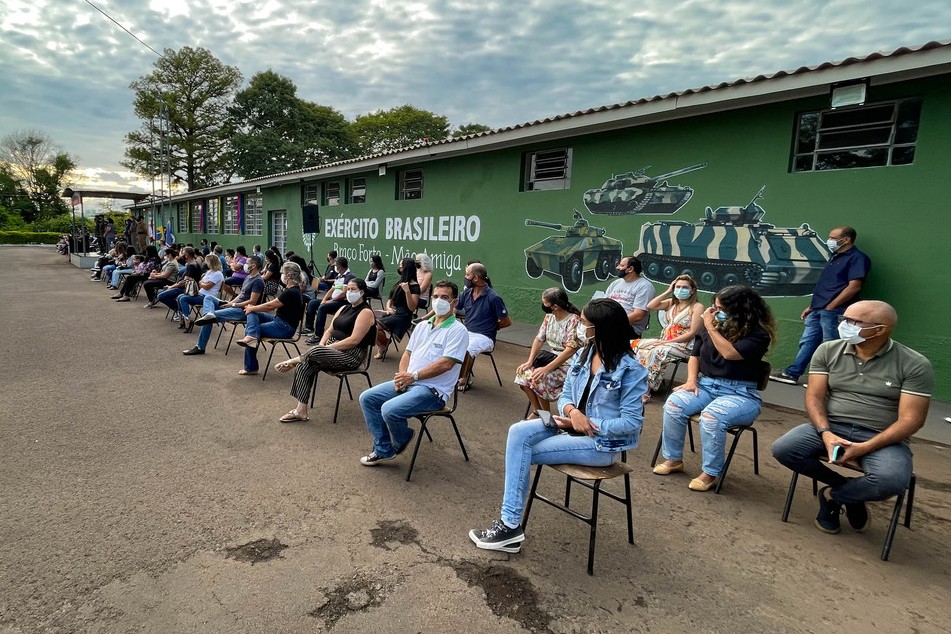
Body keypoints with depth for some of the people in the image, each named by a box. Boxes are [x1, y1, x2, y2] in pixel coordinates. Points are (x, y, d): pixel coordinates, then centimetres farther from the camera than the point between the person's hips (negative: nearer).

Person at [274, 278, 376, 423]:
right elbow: (329, 330, 16)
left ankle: (292, 362, 0)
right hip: (333, 349, 8)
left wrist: (324, 349, -17)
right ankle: (301, 411, -14)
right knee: (304, 366, -17)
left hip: (352, 355, -8)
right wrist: (321, 346, -6)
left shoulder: (365, 312, -9)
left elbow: (354, 340, -19)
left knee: (315, 352, -31)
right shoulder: (344, 308, 17)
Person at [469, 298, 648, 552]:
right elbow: (565, 397, 7)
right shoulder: (582, 355, 3)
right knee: (518, 432, -18)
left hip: (603, 442, -7)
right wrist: (572, 411, -16)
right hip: (572, 425, 7)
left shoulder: (630, 370, -16)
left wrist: (589, 424, -20)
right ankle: (509, 522, -16)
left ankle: (511, 526, -3)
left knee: (523, 453, -17)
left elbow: (632, 422, -15)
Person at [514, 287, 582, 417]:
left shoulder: (574, 320, -20)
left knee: (537, 377, -25)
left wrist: (547, 369, -29)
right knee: (523, 372, -13)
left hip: (567, 363, -7)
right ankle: (536, 411, 1)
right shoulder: (549, 317, 3)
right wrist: (529, 361, -11)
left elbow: (571, 349, -26)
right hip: (551, 357, 7)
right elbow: (539, 339, 4)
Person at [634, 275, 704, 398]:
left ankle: (645, 392, -28)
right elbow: (650, 306, 3)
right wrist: (668, 292, 2)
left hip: (683, 345, -7)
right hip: (664, 342, 7)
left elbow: (692, 333, -13)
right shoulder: (671, 302, 14)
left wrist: (669, 342, -17)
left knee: (656, 352, -33)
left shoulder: (697, 307, -6)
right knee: (638, 345, -16)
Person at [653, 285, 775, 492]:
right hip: (706, 385, 5)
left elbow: (730, 353, -26)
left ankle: (711, 472, -16)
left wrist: (711, 327, -18)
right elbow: (695, 355, 14)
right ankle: (673, 459, -5)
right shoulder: (714, 325, 6)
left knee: (711, 416, -35)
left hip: (741, 393, -5)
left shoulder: (758, 334, -9)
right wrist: (691, 380, -1)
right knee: (674, 404, -23)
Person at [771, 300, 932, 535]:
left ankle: (832, 495, -1)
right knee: (782, 449, -22)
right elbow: (814, 397, -2)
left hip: (882, 439, -2)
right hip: (831, 427, 3)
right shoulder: (827, 351, -1)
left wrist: (864, 448, -21)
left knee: (891, 481, -34)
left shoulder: (914, 365, -7)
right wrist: (826, 434, -20)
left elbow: (910, 419, -11)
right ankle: (848, 490, 1)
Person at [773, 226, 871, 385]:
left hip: (834, 311, -9)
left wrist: (830, 307, -17)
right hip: (817, 310, 9)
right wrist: (811, 306, 19)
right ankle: (792, 374, 14)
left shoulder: (857, 258, -9)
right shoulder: (835, 257, 20)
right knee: (807, 342, 10)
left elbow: (854, 287, -18)